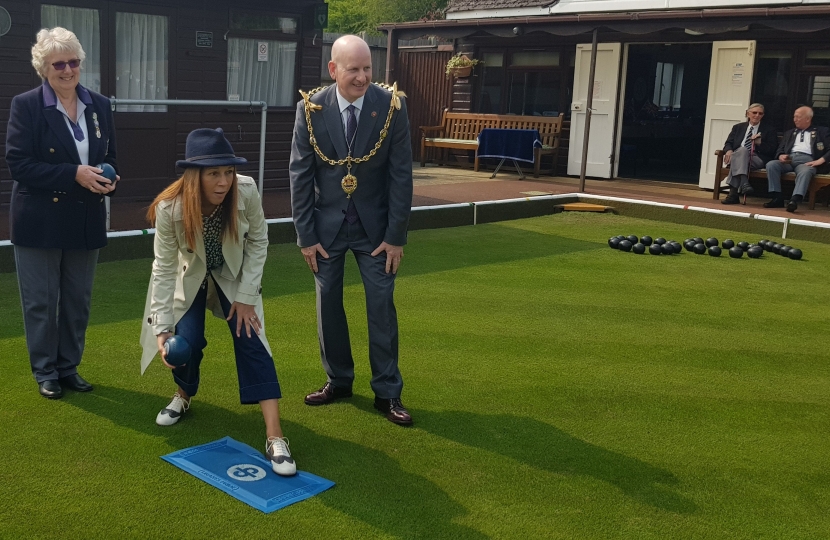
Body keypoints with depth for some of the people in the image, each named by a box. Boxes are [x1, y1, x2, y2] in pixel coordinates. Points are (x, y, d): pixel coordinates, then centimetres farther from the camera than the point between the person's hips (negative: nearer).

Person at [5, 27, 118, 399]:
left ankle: (69, 367, 27)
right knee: (41, 301, 6)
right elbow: (18, 164, -14)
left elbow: (110, 158, 14)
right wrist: (75, 174, -22)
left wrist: (108, 179, -9)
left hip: (86, 220, 4)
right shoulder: (26, 106, -7)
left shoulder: (100, 106, 7)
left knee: (78, 300, 12)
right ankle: (45, 372, 21)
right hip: (40, 221, -4)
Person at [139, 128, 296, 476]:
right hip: (190, 278, 0)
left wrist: (246, 296, -15)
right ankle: (183, 396, 24)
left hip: (234, 276, 0)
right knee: (186, 340, -14)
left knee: (250, 337, -16)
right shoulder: (170, 209, -32)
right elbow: (164, 268, -23)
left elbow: (258, 242, -15)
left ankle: (275, 438, -17)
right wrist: (162, 329, -27)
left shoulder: (246, 192, -32)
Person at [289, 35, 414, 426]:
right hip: (327, 223, 1)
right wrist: (305, 235, -6)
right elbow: (300, 174, -5)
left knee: (382, 305, 1)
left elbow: (401, 173, -8)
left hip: (374, 224, -1)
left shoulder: (391, 106, -12)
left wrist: (396, 235, -9)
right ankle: (338, 380, 26)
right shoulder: (311, 109, -10)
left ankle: (387, 393, 12)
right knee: (328, 303, 9)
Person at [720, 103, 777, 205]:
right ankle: (744, 183, -53)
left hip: (757, 159, -2)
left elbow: (772, 150, 6)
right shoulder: (738, 127, 25)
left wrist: (759, 142, -10)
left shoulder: (769, 130, 16)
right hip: (736, 156, 2)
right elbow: (728, 143, 15)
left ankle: (733, 192, -46)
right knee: (742, 149, -34)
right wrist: (729, 150, -9)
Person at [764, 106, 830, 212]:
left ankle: (794, 200, -57)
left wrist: (820, 160, -12)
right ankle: (777, 198, -29)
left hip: (806, 160, -4)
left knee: (805, 171, -39)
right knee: (771, 165, -27)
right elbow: (780, 149, 24)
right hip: (789, 159, 4)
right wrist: (781, 156, -1)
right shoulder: (789, 133, 31)